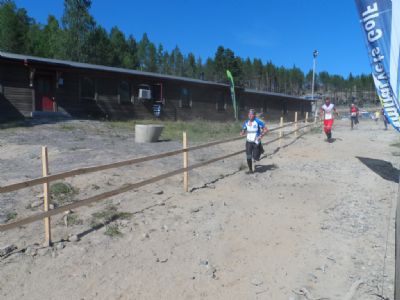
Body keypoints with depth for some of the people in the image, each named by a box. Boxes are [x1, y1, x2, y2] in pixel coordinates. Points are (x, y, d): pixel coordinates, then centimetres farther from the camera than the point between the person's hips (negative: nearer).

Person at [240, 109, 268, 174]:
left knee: (255, 158, -1)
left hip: (256, 142, -4)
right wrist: (242, 133, -10)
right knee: (248, 157, -1)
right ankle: (250, 170, 19)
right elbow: (243, 131, 13)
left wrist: (260, 136, -19)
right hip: (248, 142, 4)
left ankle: (260, 151, 33)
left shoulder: (258, 121, -11)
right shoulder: (246, 122, 3)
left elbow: (266, 129, -8)